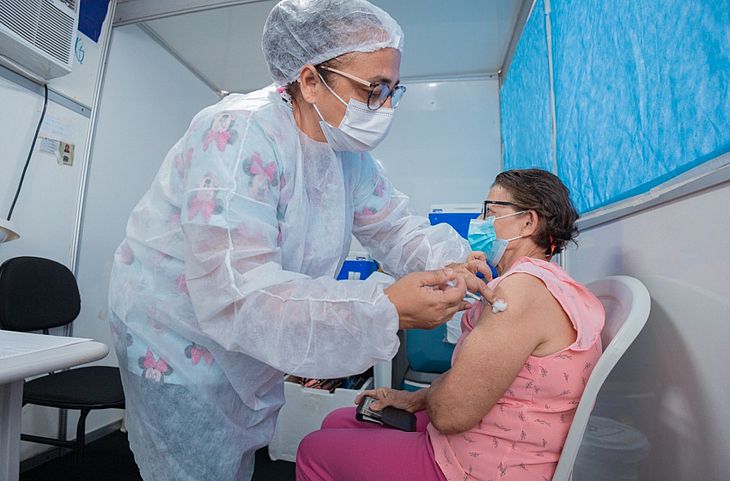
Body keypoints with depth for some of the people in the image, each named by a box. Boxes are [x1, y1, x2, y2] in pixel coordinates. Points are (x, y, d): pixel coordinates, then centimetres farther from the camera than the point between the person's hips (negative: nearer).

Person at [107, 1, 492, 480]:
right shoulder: (241, 135, -30)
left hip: (251, 350, 7)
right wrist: (385, 309, -41)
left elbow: (395, 226, -1)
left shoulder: (351, 153, -5)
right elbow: (234, 292, -37)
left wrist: (449, 260, -23)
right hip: (180, 341, -6)